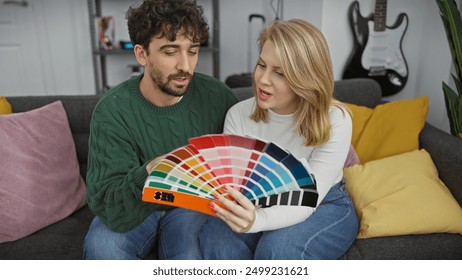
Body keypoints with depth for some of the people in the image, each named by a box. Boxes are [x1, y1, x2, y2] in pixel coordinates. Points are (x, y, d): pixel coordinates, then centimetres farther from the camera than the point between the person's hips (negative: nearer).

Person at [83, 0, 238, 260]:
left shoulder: (217, 96, -13)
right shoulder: (112, 111, -19)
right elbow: (110, 210, -25)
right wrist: (148, 174, -45)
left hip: (194, 204, 0)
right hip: (135, 208, 1)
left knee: (189, 253, -30)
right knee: (101, 246, -28)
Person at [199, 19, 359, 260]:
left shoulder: (334, 121, -21)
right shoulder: (238, 115, -11)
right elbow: (229, 182, -12)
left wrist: (257, 221, -49)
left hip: (324, 206, -1)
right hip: (260, 205, 2)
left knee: (278, 248, -33)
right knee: (216, 240, -28)